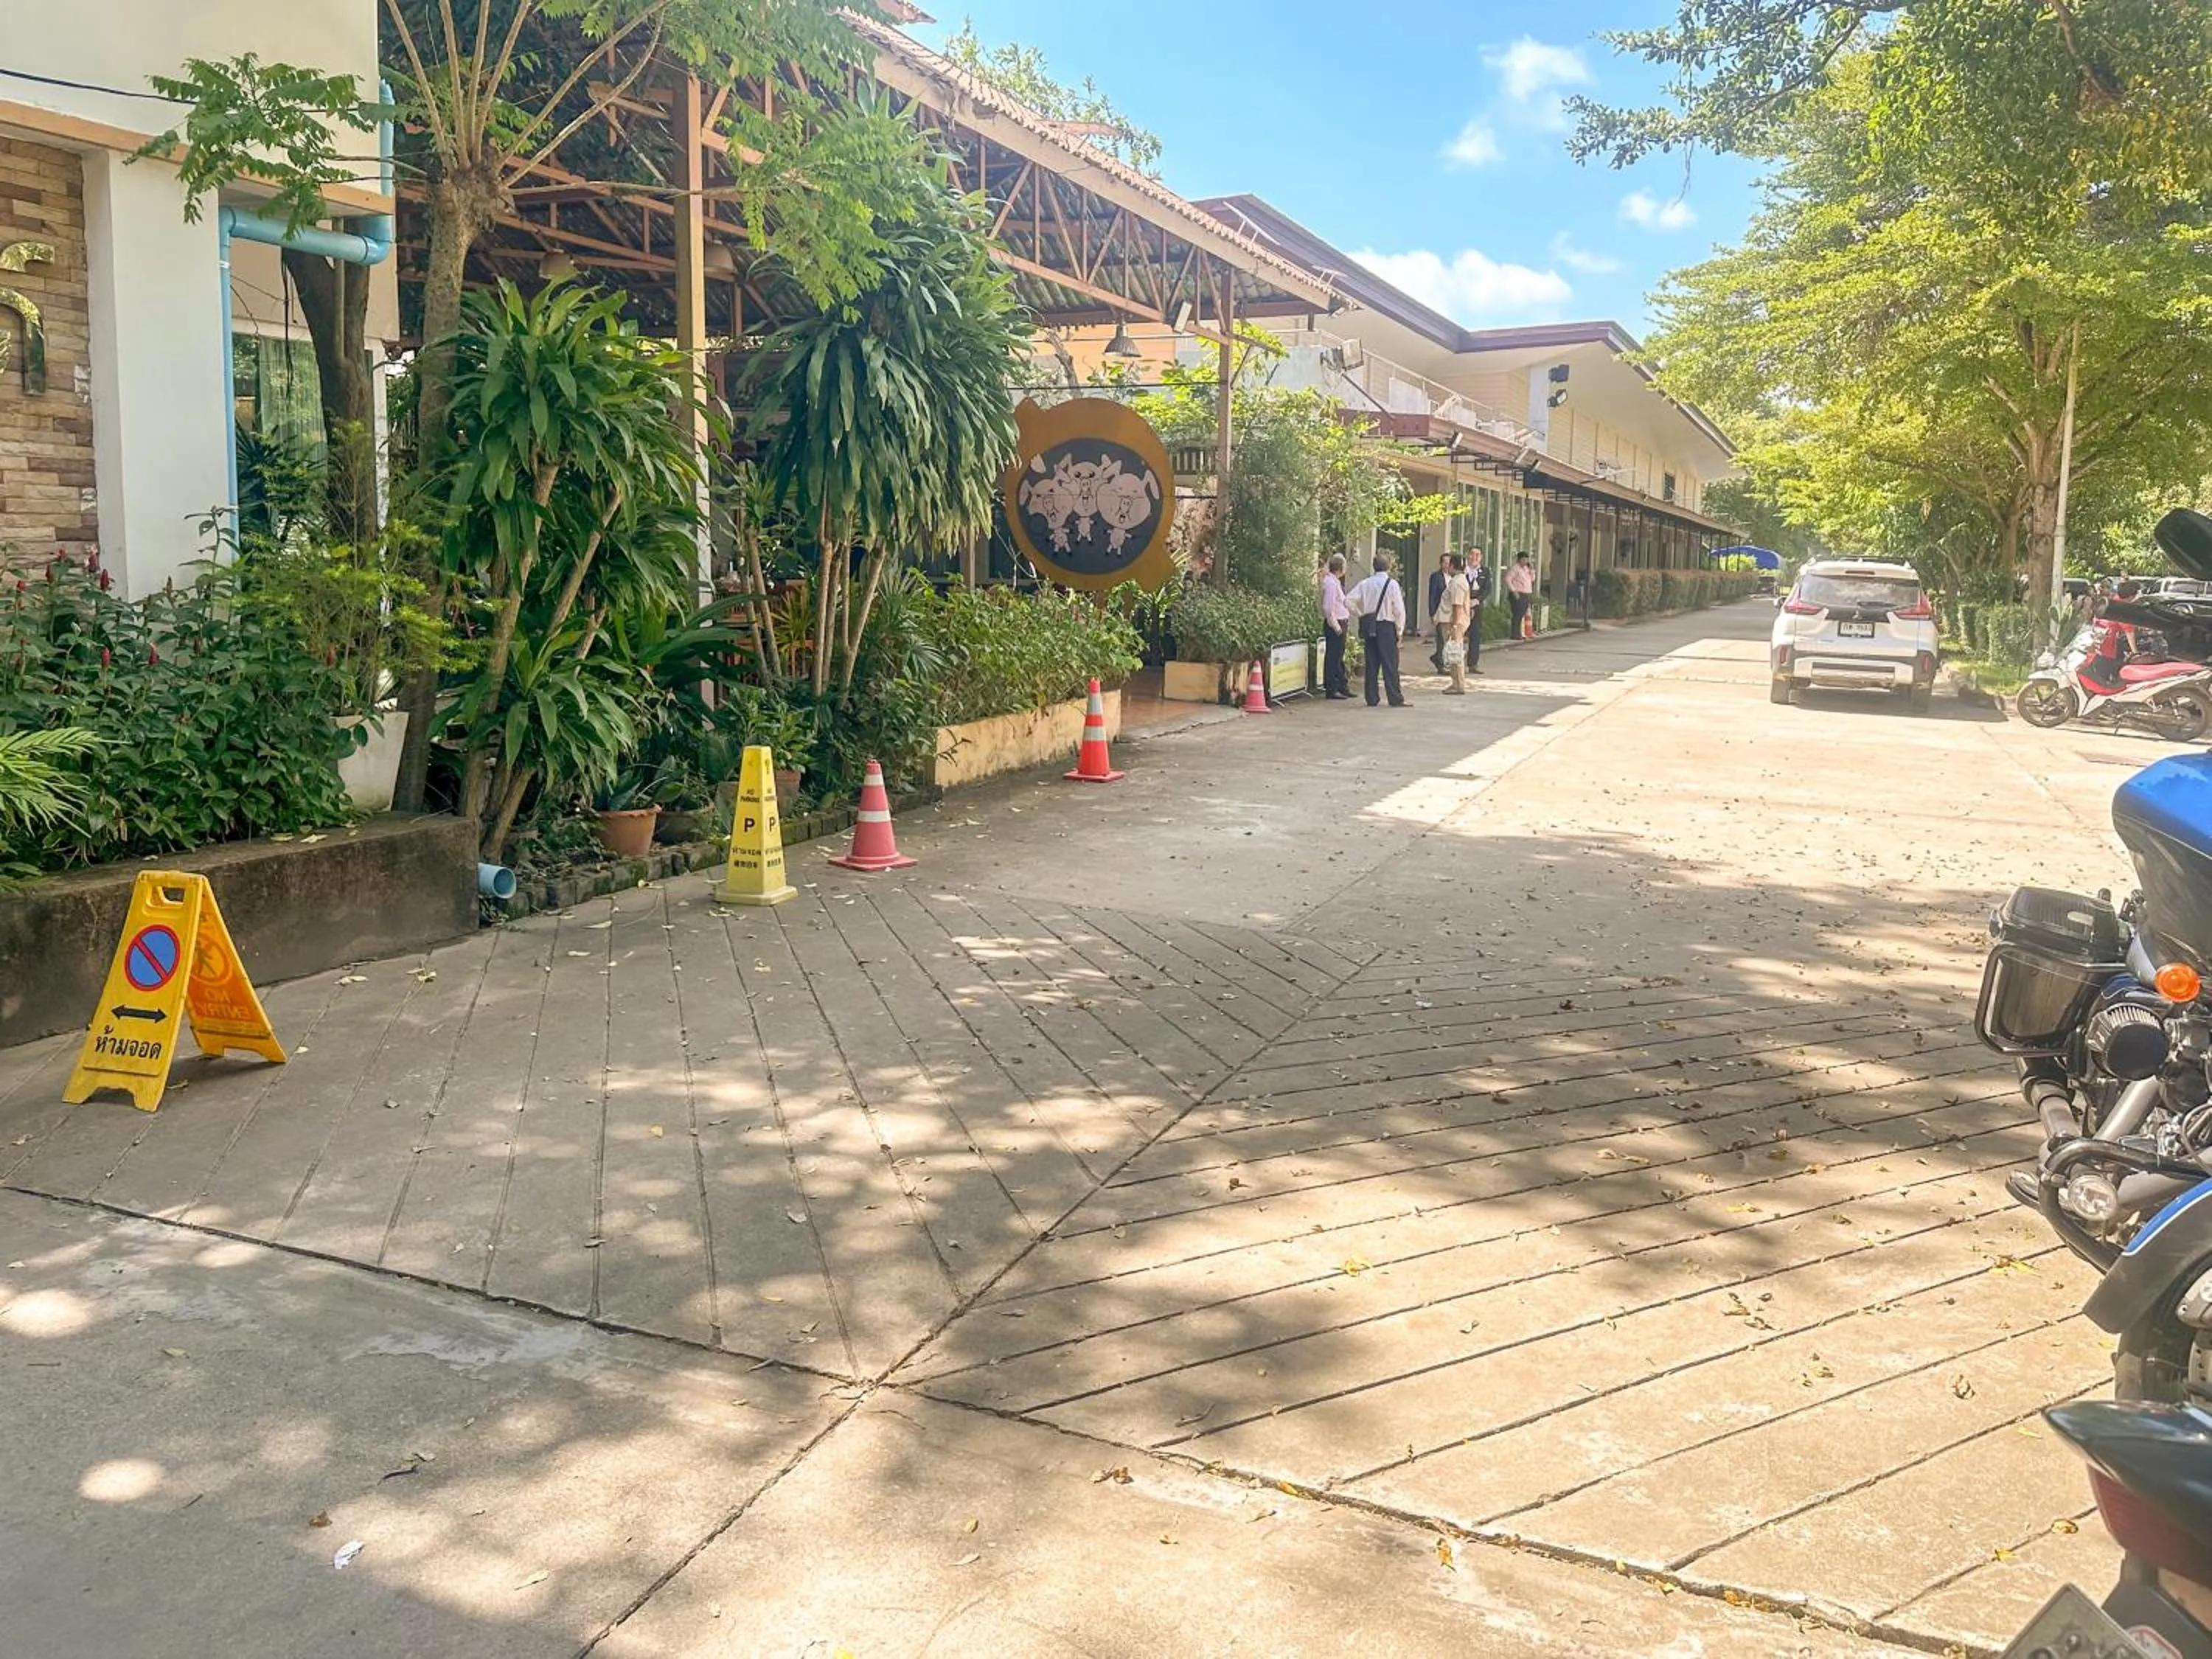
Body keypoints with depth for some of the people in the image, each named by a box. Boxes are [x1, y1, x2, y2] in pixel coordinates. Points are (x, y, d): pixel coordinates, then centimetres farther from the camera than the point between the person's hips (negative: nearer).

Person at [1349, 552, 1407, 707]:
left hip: (1369, 627, 4)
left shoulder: (1365, 583, 4)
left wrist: (1361, 615, 10)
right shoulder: (1392, 584, -8)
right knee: (1390, 663, -1)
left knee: (1371, 663, 9)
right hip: (1386, 626, -4)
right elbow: (1399, 609, -9)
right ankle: (1395, 699, -1)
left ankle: (1371, 699, 11)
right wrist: (1400, 629, 1)